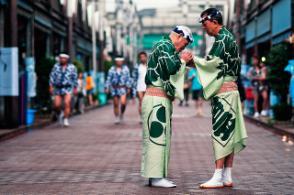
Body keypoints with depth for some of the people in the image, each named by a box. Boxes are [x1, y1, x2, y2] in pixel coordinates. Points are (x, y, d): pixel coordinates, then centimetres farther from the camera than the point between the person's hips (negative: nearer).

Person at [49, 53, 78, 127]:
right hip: (58, 88, 2)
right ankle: (60, 114, 28)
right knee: (56, 105, -4)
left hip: (68, 88, -2)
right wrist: (51, 86, -6)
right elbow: (52, 76, 3)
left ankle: (65, 120, -9)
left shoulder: (72, 67, 4)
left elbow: (75, 78, 8)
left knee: (67, 103, -17)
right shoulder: (56, 66, 6)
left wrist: (75, 88, 6)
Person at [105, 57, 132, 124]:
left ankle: (122, 113, 11)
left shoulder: (125, 69, 4)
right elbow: (109, 79, 4)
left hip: (123, 88, -1)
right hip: (114, 88, 1)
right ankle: (117, 118, 14)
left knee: (123, 102, -16)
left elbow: (128, 79, 4)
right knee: (116, 104, 3)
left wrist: (129, 87, -3)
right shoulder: (112, 69, 4)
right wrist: (107, 88, -3)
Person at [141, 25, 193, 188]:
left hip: (161, 100, 11)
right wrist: (182, 60, -8)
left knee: (161, 138, 11)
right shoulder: (165, 46, -11)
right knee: (157, 137, -9)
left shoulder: (161, 46, 21)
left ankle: (156, 175, 14)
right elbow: (171, 68, -25)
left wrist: (184, 61, 13)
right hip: (157, 99, -11)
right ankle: (156, 177, -8)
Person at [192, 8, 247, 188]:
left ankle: (218, 177, -9)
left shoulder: (222, 38, -11)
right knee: (229, 133, 7)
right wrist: (195, 61, 13)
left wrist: (193, 59, -6)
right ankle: (227, 177, 9)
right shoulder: (228, 37, 19)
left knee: (221, 132, -9)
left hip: (223, 91, -10)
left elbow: (213, 62, -17)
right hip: (229, 89, 10)